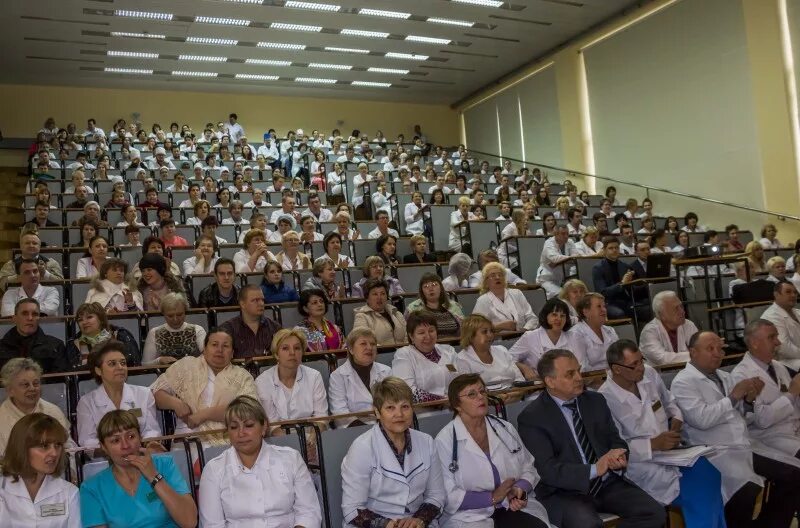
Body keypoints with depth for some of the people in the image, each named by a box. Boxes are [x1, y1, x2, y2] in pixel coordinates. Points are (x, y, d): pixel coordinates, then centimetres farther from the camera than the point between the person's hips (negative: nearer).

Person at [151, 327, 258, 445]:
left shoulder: (243, 376, 14)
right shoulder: (186, 365, 18)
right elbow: (155, 392, 18)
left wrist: (205, 414, -10)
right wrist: (175, 403, -3)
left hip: (229, 441, -1)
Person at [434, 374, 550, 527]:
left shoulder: (505, 429, 9)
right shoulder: (445, 440, -6)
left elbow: (528, 469, 12)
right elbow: (448, 496, -10)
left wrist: (519, 489, -9)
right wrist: (493, 497, -14)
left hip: (514, 507, 4)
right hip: (471, 515, -4)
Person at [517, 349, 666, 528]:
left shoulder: (596, 401, 9)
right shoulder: (531, 418, -9)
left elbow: (615, 440, 13)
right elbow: (547, 469, -15)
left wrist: (618, 457, -12)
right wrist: (594, 470, -25)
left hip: (607, 482, 6)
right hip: (565, 492, -6)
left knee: (654, 513, -14)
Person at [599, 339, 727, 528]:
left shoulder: (650, 373, 1)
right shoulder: (605, 399, -18)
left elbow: (669, 402, 19)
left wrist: (676, 419, -1)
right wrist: (653, 444, -22)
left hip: (670, 450, 6)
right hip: (641, 462, -6)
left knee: (710, 475, -14)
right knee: (696, 491, -21)